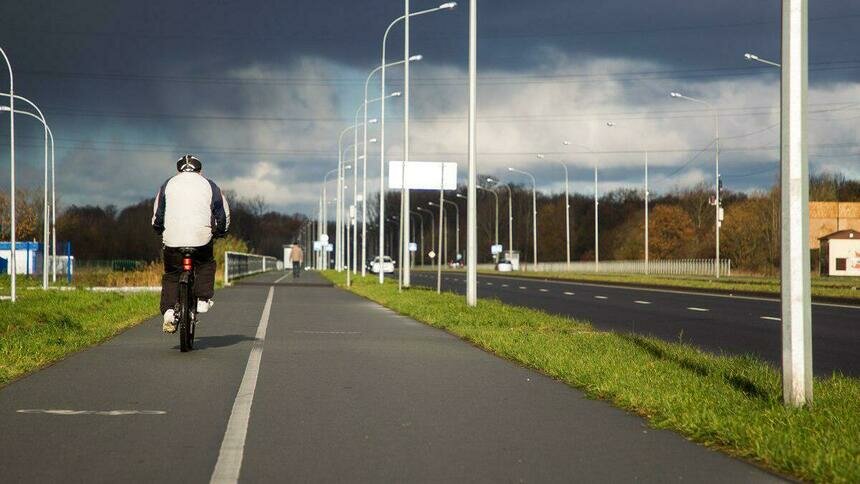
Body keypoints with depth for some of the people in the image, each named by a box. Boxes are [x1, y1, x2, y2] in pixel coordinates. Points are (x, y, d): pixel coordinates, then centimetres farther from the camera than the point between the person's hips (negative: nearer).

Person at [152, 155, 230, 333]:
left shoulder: (168, 185, 16)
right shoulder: (209, 185, 15)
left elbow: (157, 217, 16)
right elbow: (224, 216, 15)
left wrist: (162, 231, 33)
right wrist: (219, 232, 32)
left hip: (172, 239, 1)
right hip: (201, 238, -1)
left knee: (171, 275, 13)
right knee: (206, 265, 24)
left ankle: (169, 311, -3)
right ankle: (203, 300, 9)